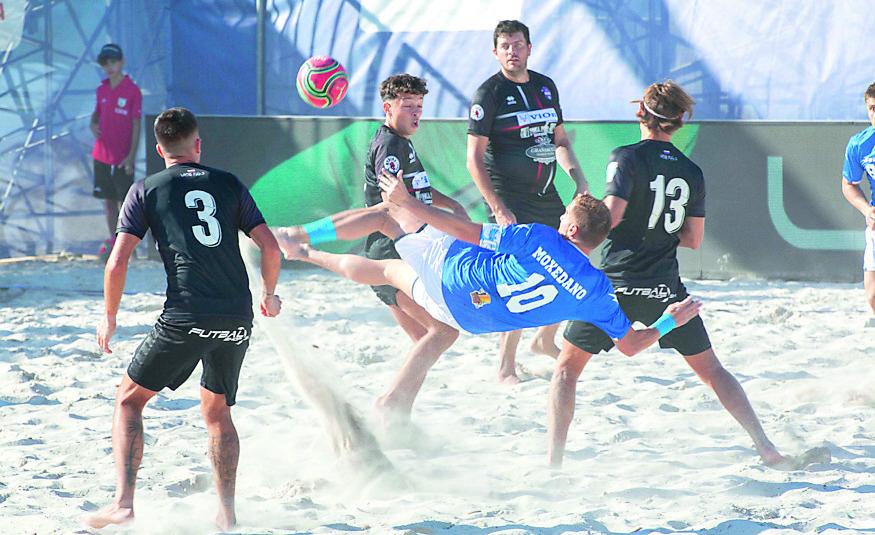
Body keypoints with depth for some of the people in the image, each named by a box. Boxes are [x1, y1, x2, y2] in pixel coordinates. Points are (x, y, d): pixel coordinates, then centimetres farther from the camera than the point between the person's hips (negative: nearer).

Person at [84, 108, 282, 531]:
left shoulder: (146, 190, 6)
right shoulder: (229, 185, 14)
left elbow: (118, 262, 0)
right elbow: (270, 247, 9)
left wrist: (109, 318, 13)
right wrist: (269, 293, 27)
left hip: (186, 317, -3)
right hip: (237, 317, 3)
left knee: (129, 400, 9)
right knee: (217, 409, 21)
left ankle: (123, 503, -6)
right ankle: (227, 514, 12)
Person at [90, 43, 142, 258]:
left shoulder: (132, 91, -10)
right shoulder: (102, 90, 6)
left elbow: (136, 125, -10)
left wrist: (132, 156, -15)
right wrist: (93, 124, -4)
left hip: (122, 158, -5)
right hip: (102, 155, 5)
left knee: (125, 201, -2)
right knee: (108, 200, 11)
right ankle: (113, 239, 20)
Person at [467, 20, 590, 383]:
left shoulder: (546, 87, 11)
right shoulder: (489, 93, -9)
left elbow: (559, 141, 22)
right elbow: (474, 159, -11)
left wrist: (578, 177, 5)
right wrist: (497, 208, -18)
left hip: (546, 195, 7)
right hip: (509, 200, -7)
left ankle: (545, 341, 34)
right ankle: (505, 367, -6)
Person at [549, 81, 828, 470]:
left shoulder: (627, 158, -8)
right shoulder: (691, 172, 6)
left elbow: (610, 216, -18)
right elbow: (693, 239, 10)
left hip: (618, 282, -4)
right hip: (666, 290, 4)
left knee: (567, 366, 9)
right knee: (711, 369, 14)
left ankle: (554, 461, -2)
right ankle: (766, 449, 7)